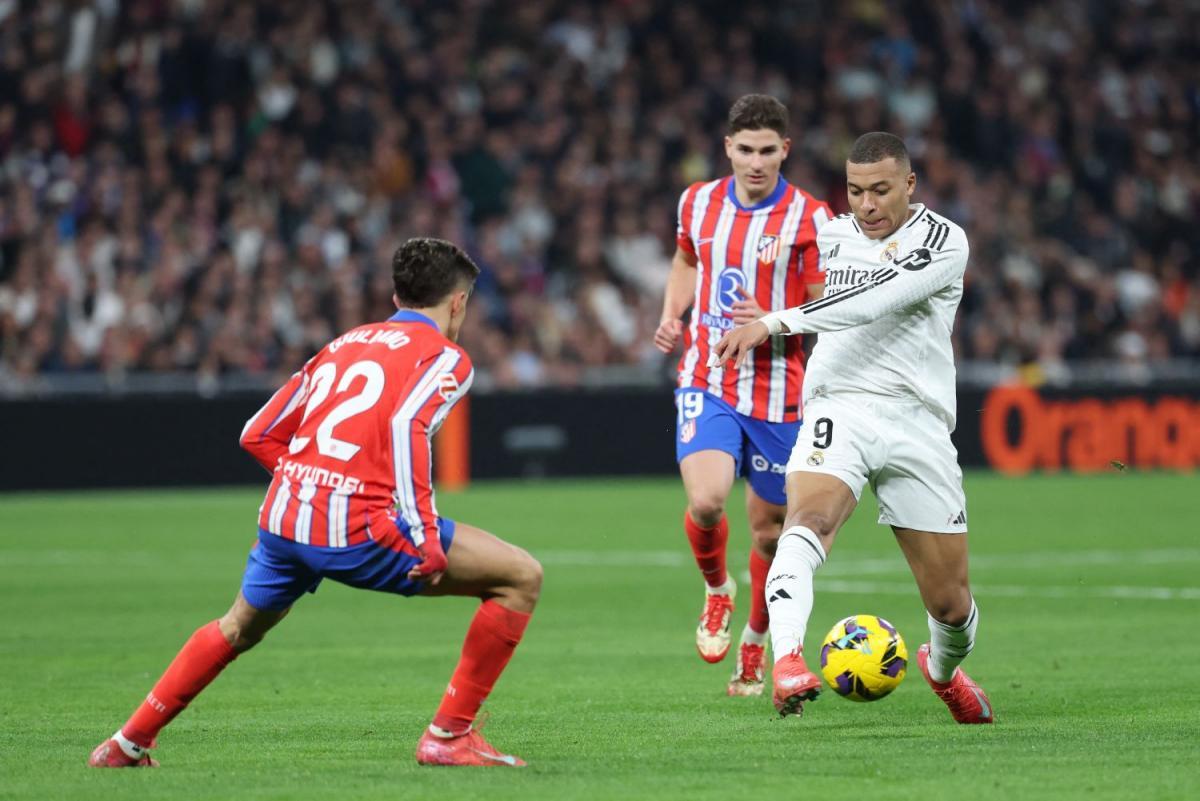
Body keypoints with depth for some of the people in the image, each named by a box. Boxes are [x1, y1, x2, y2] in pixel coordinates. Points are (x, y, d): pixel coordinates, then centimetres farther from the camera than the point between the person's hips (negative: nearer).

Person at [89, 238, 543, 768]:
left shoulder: (343, 344, 23)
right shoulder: (445, 357, 4)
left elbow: (258, 435, 21)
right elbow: (406, 426, -18)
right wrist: (424, 534, -19)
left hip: (284, 518, 7)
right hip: (359, 528, -7)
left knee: (239, 628, 34)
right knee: (521, 577, 2)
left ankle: (128, 743, 40)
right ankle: (449, 736, 2)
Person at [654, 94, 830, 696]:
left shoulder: (810, 219, -7)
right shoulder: (698, 202, 5)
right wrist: (671, 315, 8)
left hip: (779, 393, -1)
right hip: (708, 382, 1)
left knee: (768, 528, 8)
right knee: (705, 503, -23)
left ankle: (753, 647, 32)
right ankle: (716, 590, 9)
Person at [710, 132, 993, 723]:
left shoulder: (944, 241, -5)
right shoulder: (830, 236, 12)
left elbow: (874, 300, -21)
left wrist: (774, 322, -26)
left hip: (917, 424, -2)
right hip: (838, 407, 2)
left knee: (950, 602, 4)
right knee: (809, 518, -33)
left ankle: (943, 667, 39)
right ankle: (787, 658, -51)